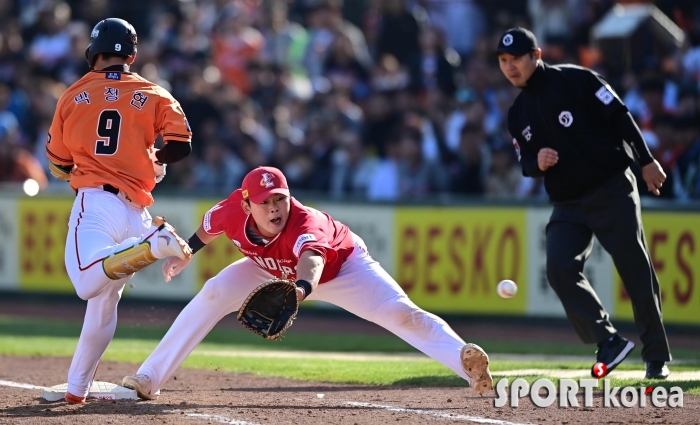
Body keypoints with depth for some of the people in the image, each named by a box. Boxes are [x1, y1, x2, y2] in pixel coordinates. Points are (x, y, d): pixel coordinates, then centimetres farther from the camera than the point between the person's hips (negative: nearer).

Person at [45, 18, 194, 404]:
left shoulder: (74, 95, 10)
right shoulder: (154, 96, 10)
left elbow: (58, 164, 14)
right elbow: (181, 145, 0)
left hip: (95, 199, -4)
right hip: (136, 209, 4)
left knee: (89, 283, -27)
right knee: (103, 301, 14)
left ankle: (151, 245, -44)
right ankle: (77, 388, 16)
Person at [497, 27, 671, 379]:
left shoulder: (575, 80, -7)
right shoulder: (518, 113, 10)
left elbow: (619, 116, -8)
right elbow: (526, 164, 15)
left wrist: (647, 162, -12)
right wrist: (537, 163, -10)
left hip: (613, 190, -5)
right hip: (569, 205, 5)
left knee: (637, 273, -2)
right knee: (560, 268, -17)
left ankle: (657, 358, 9)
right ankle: (609, 342, -11)